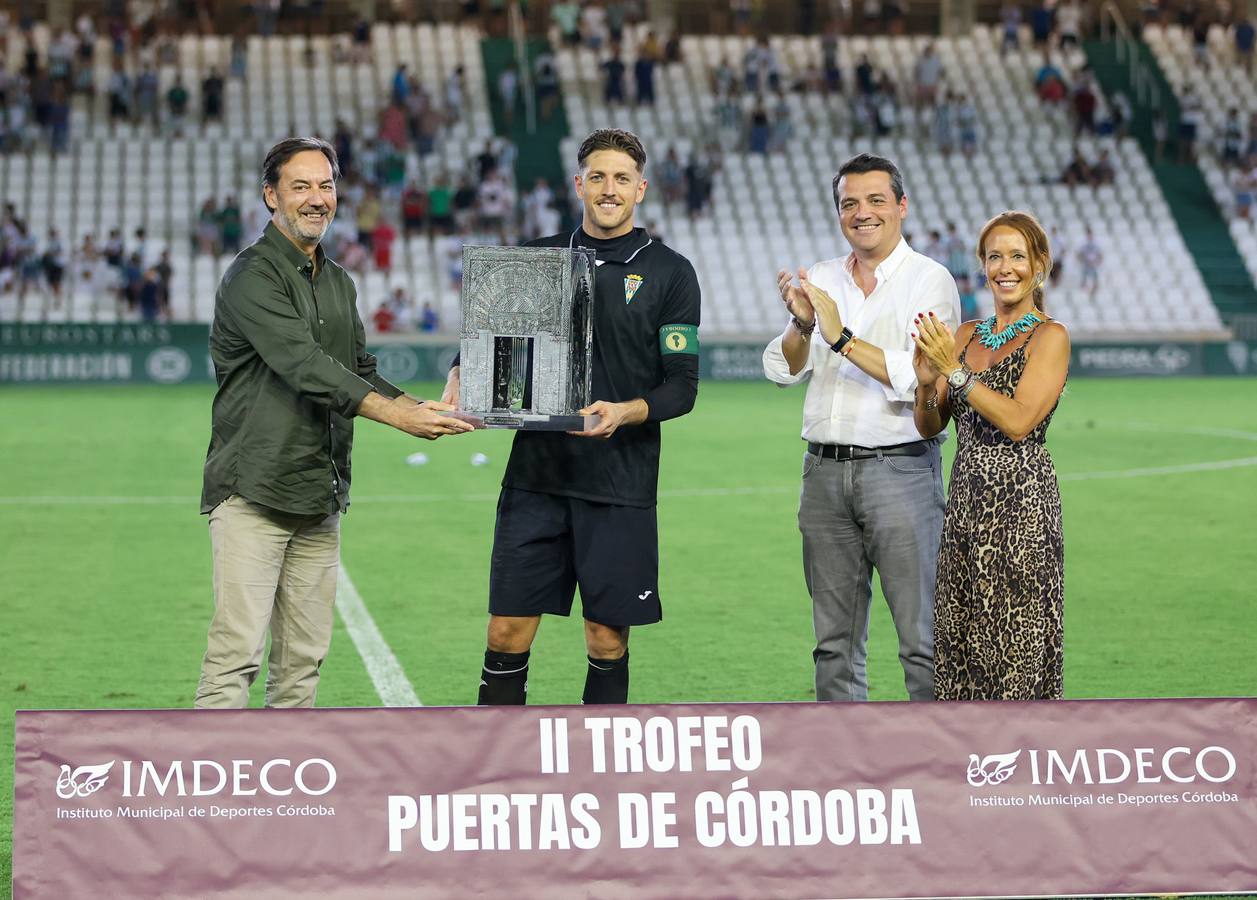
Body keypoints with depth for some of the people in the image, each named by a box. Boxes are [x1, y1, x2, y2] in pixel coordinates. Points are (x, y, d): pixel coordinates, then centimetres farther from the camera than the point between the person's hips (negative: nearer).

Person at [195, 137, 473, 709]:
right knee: (236, 652, -12)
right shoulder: (253, 276, -10)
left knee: (303, 658, 8)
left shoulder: (338, 283, 18)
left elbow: (360, 372, 20)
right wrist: (399, 416, -26)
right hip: (254, 492, -8)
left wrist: (421, 408, 0)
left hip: (320, 498, 8)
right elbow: (306, 368, -20)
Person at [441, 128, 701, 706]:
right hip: (536, 474, 2)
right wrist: (459, 379, -6)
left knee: (607, 643, 3)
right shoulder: (539, 258, 10)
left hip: (619, 485, -2)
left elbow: (682, 387, -1)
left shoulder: (669, 273, 2)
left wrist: (626, 412, -20)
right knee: (507, 634, -1)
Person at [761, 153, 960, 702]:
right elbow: (782, 369, 8)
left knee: (923, 638, -7)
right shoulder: (820, 280, 14)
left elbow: (920, 379, -14)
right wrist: (801, 326, -12)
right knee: (835, 642, 8)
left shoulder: (930, 280, -2)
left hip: (901, 467, -5)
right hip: (825, 471, 5)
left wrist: (843, 339, -17)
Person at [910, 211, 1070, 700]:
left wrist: (955, 370, -16)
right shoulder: (966, 335, 13)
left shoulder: (1049, 337, -5)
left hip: (1021, 499, -6)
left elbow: (1019, 421, -16)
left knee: (1017, 642, -5)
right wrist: (928, 383, -8)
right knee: (963, 641, 7)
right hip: (967, 497, 6)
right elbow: (930, 426, 12)